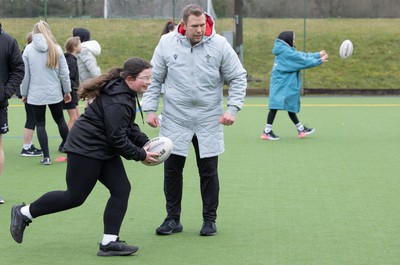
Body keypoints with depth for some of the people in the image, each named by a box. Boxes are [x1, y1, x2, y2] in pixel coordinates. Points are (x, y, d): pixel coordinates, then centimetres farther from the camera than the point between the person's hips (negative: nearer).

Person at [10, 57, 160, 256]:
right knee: (75, 197, -3)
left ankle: (109, 243, 3)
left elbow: (128, 126, 19)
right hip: (86, 149, -10)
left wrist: (145, 142, 5)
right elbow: (117, 138, -25)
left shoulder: (126, 93, 8)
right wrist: (141, 155, -15)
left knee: (121, 189, 1)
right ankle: (24, 213, 13)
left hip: (104, 150, 10)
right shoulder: (117, 102, -25)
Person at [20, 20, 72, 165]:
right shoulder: (56, 48, -2)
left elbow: (25, 74, -2)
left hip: (36, 95, -1)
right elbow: (64, 72, 0)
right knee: (60, 120, 18)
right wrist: (67, 90, 11)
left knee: (40, 124, 4)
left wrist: (24, 93, 8)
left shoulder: (28, 49, -4)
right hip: (55, 93, 1)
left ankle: (46, 156, 0)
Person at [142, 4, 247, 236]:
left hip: (209, 121, -1)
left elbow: (238, 78, 0)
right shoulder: (167, 44, -3)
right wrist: (150, 109, -1)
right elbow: (154, 79, 6)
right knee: (172, 169, 4)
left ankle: (210, 219, 17)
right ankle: (173, 219, 17)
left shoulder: (220, 45, -6)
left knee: (209, 170, 4)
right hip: (175, 120, 1)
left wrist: (233, 109, -9)